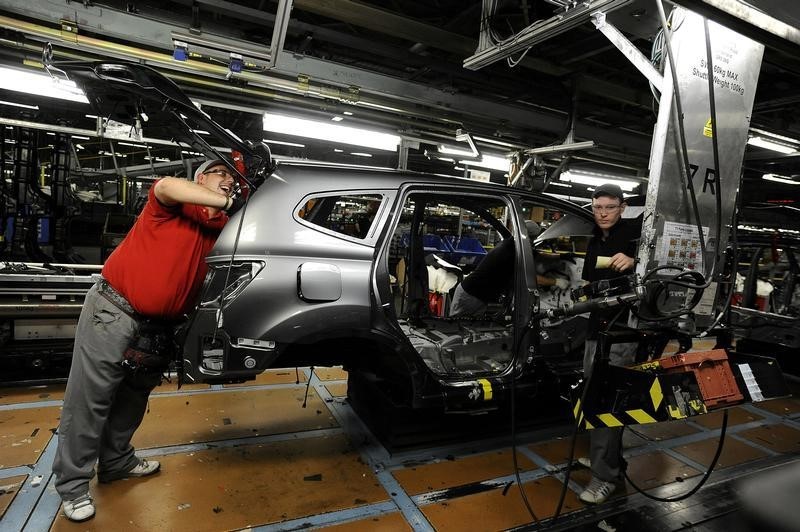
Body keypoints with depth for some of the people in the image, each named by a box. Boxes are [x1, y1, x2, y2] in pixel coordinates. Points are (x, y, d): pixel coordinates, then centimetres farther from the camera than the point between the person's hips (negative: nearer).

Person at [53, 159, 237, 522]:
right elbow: (165, 186, -31)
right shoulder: (173, 205, -9)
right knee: (90, 397, 2)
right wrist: (225, 202, -33)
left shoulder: (219, 227, 8)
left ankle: (116, 461, 37)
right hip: (113, 310, -6)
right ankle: (72, 485, 17)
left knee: (134, 395, 19)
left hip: (158, 325, 7)